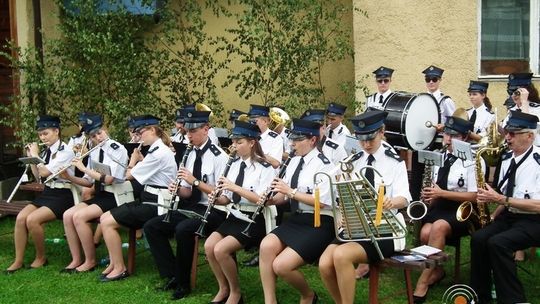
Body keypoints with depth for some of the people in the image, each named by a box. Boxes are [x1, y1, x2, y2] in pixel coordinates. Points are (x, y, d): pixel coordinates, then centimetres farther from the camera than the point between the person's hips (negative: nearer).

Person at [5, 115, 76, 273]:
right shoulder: (47, 152, 12)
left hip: (62, 196, -8)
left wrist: (35, 155, -7)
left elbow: (44, 173, -21)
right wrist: (30, 157, 8)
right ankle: (18, 261, -9)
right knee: (20, 217, -16)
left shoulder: (66, 152, -13)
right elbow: (38, 177, 16)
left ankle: (41, 258, -6)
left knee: (32, 219, -27)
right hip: (46, 193, 8)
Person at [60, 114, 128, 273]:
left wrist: (84, 168, -17)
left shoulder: (117, 149, -12)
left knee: (79, 217, -24)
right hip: (98, 195, 7)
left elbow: (108, 179, -21)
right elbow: (89, 182, 14)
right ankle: (76, 260, -3)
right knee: (68, 215, -11)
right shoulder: (94, 153, 10)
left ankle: (90, 261, -11)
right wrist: (68, 177, -1)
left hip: (115, 196, -7)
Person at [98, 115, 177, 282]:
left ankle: (119, 268, -4)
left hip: (153, 205, -10)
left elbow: (129, 175, -14)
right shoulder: (159, 149, 13)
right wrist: (140, 160, 4)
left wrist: (133, 160, 5)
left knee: (107, 222, -14)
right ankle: (114, 263, 9)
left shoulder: (158, 152, -19)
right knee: (104, 217, 5)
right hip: (150, 200, 10)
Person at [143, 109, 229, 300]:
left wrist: (195, 181, -22)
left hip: (213, 211, -8)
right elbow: (189, 192, 14)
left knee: (183, 230, -34)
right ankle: (171, 275, -4)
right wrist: (178, 190, -9)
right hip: (192, 207, 8)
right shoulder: (191, 155, 12)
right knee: (151, 227, -5)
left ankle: (183, 282, -15)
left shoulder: (219, 156, -12)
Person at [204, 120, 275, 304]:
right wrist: (217, 199, -10)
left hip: (254, 220, -7)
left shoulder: (265, 168, -12)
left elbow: (262, 200, -20)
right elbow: (228, 198, 12)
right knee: (209, 246, -13)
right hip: (235, 216, 7)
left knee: (221, 249, -24)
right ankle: (223, 288, 7)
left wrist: (236, 187, -24)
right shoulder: (235, 165, 9)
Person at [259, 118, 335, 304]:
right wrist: (272, 199, -6)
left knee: (281, 266, -20)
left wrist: (291, 192, -20)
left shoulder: (323, 165, -12)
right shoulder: (294, 162, 11)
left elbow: (321, 201, -19)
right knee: (266, 246, -21)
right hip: (296, 219, 7)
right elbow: (286, 195, 15)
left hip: (319, 223, -7)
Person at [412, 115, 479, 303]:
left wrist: (442, 193, -17)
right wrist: (429, 196, -3)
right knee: (425, 233, -26)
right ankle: (437, 271, 2)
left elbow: (474, 196, -12)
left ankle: (423, 281, -24)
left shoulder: (473, 160, -8)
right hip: (439, 207, 5)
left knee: (438, 228, -34)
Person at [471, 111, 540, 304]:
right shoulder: (507, 158, 9)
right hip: (508, 216, 7)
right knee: (479, 238, -19)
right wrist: (494, 216, 3)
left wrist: (501, 199, -23)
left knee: (497, 243, -30)